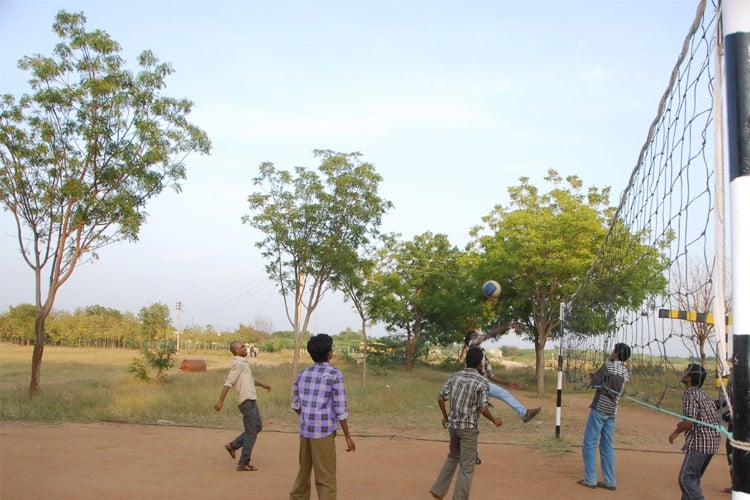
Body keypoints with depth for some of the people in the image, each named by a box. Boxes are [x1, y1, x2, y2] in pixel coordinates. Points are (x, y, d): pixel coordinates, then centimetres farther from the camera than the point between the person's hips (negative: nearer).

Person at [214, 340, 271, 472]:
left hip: (251, 400, 9)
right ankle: (243, 463, 5)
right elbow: (228, 383, -21)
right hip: (247, 401, -9)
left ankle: (233, 445, 22)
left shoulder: (243, 362, 16)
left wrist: (262, 385, 45)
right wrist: (220, 401, -26)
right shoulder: (238, 363, -14)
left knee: (257, 427, 16)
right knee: (251, 433, -3)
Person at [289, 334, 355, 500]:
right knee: (326, 478, 1)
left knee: (303, 471, 21)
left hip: (304, 430, 6)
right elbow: (340, 409, -11)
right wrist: (347, 437, -4)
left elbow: (296, 405, 11)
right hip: (324, 431, -6)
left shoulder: (303, 373, 7)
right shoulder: (335, 375, -10)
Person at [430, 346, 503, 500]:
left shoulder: (454, 376, 2)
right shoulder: (483, 382, -12)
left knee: (453, 456, 26)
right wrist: (494, 420, 1)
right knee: (467, 467, 6)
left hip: (453, 424, 5)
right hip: (469, 427, -5)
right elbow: (483, 409, -17)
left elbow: (441, 398, 1)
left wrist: (445, 417, 16)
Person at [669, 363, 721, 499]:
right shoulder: (702, 394, 15)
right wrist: (683, 424, 20)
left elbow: (690, 420, -20)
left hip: (699, 443, -10)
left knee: (685, 478, -8)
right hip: (712, 442, 10)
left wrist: (676, 432, -6)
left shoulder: (690, 394, -13)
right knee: (693, 478, 17)